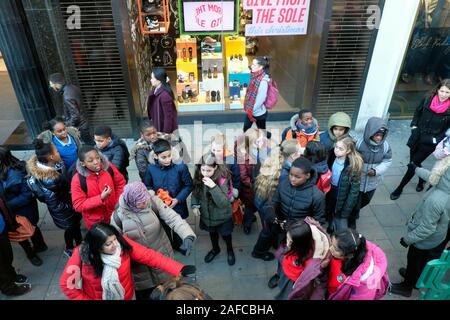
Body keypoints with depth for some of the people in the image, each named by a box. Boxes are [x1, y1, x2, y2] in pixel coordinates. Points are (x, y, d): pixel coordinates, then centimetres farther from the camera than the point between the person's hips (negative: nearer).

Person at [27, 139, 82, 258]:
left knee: (76, 224, 28)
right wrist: (70, 208, -16)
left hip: (69, 201, 7)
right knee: (71, 228, 20)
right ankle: (69, 249, 48)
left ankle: (79, 243, 55)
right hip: (64, 211, -7)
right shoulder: (49, 180, -38)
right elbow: (54, 204, -27)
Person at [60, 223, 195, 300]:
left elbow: (149, 256, -26)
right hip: (96, 297, -1)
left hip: (126, 296, 1)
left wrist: (178, 269, -34)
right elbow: (66, 284, -15)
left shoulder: (123, 243, -24)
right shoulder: (82, 254, -27)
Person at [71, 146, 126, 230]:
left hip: (114, 215, 3)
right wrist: (101, 198, -30)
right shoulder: (78, 179, -24)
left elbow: (120, 183, -1)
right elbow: (78, 205, -20)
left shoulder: (108, 167, -18)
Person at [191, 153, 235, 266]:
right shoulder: (199, 177, -15)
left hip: (222, 217, -4)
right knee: (212, 232, 28)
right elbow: (195, 192, 3)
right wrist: (194, 205, -12)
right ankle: (215, 249, 57)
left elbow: (223, 203, -34)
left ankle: (230, 250, 52)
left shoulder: (222, 180, -30)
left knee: (225, 234, 21)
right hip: (207, 214, 4)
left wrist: (213, 187, -44)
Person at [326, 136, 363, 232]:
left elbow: (354, 190, -17)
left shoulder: (354, 165, -22)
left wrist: (346, 210, -15)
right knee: (331, 228, 23)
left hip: (344, 202, -5)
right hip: (331, 198, 5)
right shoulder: (332, 159, -8)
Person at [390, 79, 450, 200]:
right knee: (414, 162, 17)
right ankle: (421, 180, 47)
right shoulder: (427, 100, -6)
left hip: (429, 143, -4)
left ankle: (399, 188, 14)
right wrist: (414, 126, 3)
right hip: (416, 138, 4)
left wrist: (438, 139, -12)